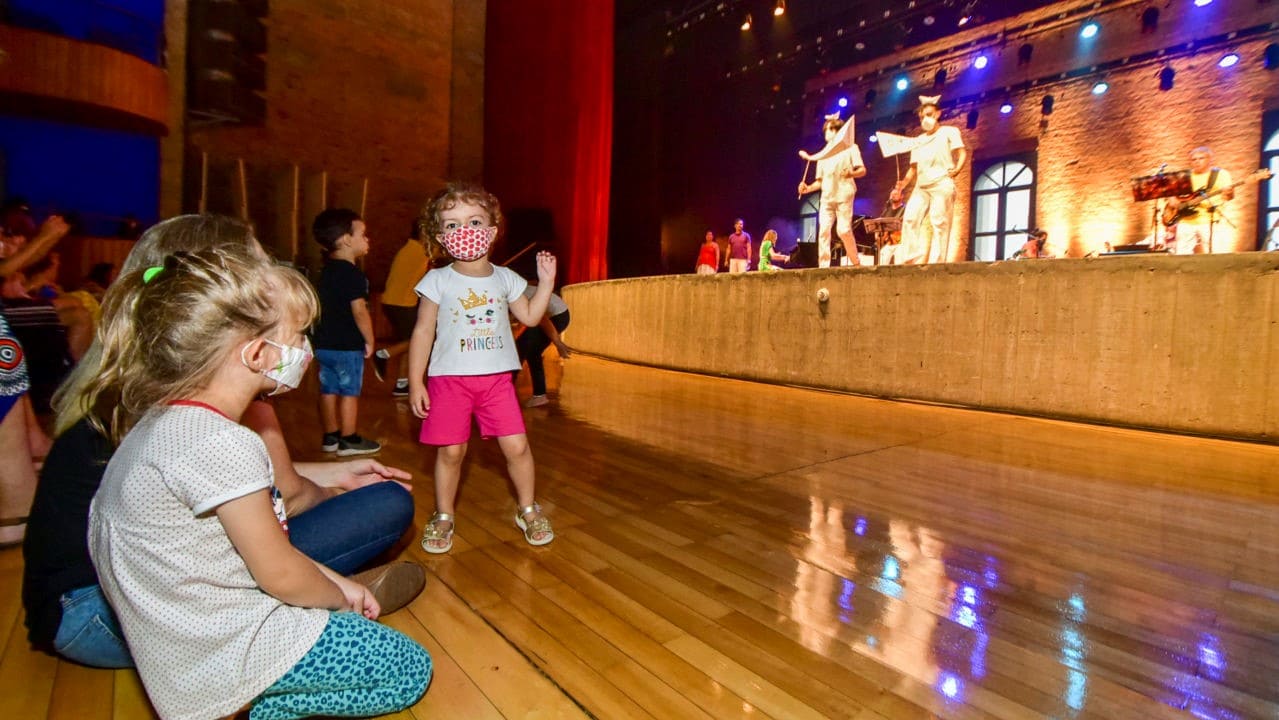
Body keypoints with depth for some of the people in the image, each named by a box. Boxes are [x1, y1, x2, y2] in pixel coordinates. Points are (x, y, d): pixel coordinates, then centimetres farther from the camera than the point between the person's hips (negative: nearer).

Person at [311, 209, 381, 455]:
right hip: (348, 345, -8)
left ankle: (330, 437, 24)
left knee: (328, 390, 14)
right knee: (349, 392, 2)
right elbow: (359, 311, -20)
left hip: (323, 343, 8)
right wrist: (369, 341, -11)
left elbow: (324, 307, 15)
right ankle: (349, 440, 10)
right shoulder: (353, 274, -17)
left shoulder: (326, 271, 11)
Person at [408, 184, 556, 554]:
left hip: (497, 378, 2)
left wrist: (546, 281, 5)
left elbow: (530, 316, 14)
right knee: (451, 451, 5)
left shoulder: (505, 278, 5)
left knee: (517, 446, -1)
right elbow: (423, 332, -1)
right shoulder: (438, 281, -3)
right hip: (449, 380, -1)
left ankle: (527, 509, 21)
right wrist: (415, 383, -3)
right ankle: (443, 517, 27)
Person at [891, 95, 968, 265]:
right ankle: (912, 259, -15)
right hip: (921, 187, 5)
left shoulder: (949, 131, 12)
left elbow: (962, 152, 1)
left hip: (942, 184, -5)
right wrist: (902, 185, 6)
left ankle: (937, 263, -15)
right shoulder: (919, 140, 25)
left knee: (939, 223, -12)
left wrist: (956, 169, -17)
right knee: (910, 218, -12)